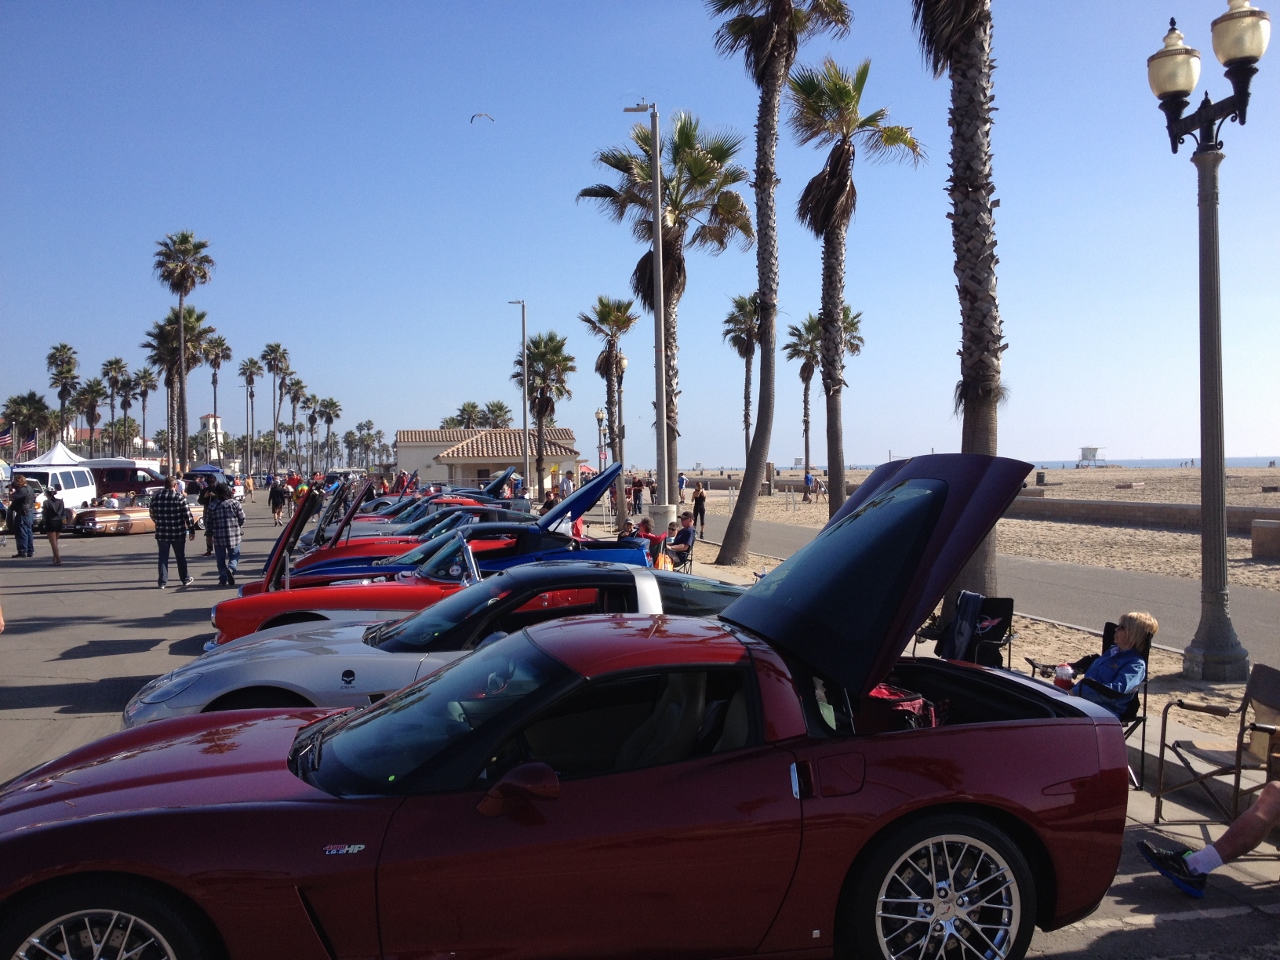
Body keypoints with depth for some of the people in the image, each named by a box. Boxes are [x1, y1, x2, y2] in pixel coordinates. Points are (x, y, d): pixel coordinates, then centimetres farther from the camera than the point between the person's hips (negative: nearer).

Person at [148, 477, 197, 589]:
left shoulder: (155, 497, 2)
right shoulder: (180, 498, -10)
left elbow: (152, 515, 12)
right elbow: (188, 516, -10)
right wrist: (192, 531, -2)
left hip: (161, 533, 2)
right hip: (178, 533, -2)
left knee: (163, 557, 9)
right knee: (180, 557, 10)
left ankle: (162, 582, 7)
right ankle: (185, 579, 21)